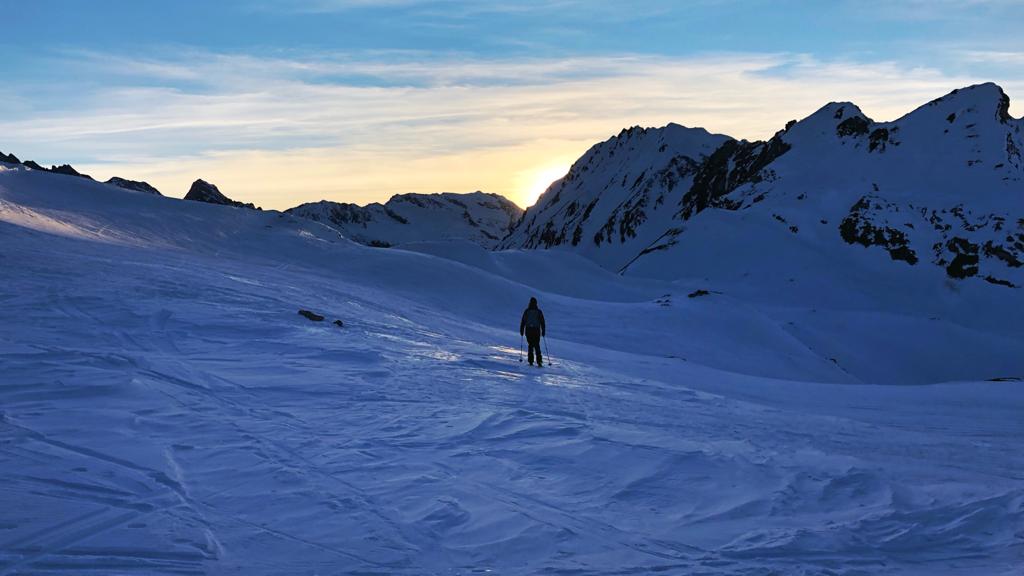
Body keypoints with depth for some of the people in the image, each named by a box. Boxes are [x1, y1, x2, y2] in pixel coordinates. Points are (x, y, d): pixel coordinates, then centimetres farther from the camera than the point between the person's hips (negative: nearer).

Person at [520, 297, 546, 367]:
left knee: (530, 345, 13)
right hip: (537, 331, 0)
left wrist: (521, 331, 6)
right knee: (537, 345, 7)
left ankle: (531, 361, 6)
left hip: (528, 330, 0)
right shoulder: (539, 311, 0)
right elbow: (542, 322, 1)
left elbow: (523, 322, -1)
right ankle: (539, 361, -7)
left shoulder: (526, 311, -1)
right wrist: (543, 331, 7)